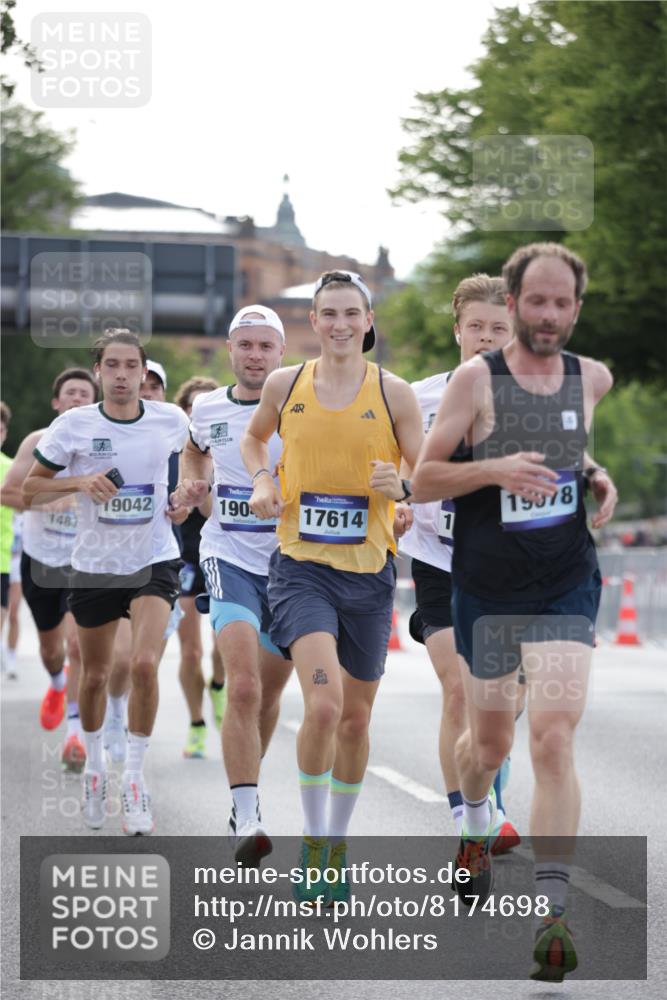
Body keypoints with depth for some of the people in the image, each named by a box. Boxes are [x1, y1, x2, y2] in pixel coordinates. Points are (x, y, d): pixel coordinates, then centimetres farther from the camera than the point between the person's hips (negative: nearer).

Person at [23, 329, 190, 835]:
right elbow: (29, 487, -1)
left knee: (144, 663, -20)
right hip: (95, 566, 1)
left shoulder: (170, 419, -4)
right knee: (95, 676, 11)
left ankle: (134, 779, -8)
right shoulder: (73, 426, -9)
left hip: (155, 562, -1)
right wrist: (81, 481, -17)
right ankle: (95, 763, 37)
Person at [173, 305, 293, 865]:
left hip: (290, 560, 0)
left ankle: (246, 789, 38)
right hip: (230, 559, 0)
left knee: (268, 694, 12)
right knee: (243, 687, -19)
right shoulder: (208, 409, 5)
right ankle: (246, 820, -21)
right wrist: (191, 486, 8)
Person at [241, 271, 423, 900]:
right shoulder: (284, 385, 2)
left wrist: (402, 487, -19)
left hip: (368, 571, 1)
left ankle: (337, 843, 32)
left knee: (355, 717, 11)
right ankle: (312, 841, -5)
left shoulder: (393, 393, -1)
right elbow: (254, 437, 22)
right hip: (300, 565, -1)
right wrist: (262, 480, 2)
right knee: (323, 705, -21)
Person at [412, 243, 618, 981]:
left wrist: (596, 478, 10)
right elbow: (422, 480, -10)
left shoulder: (594, 379, 3)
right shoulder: (476, 379, -8)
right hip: (487, 592, 0)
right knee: (490, 738, 16)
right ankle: (474, 829, 50)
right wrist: (495, 468, -23)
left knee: (554, 739, -15)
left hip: (566, 589, 1)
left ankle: (553, 912, -17)